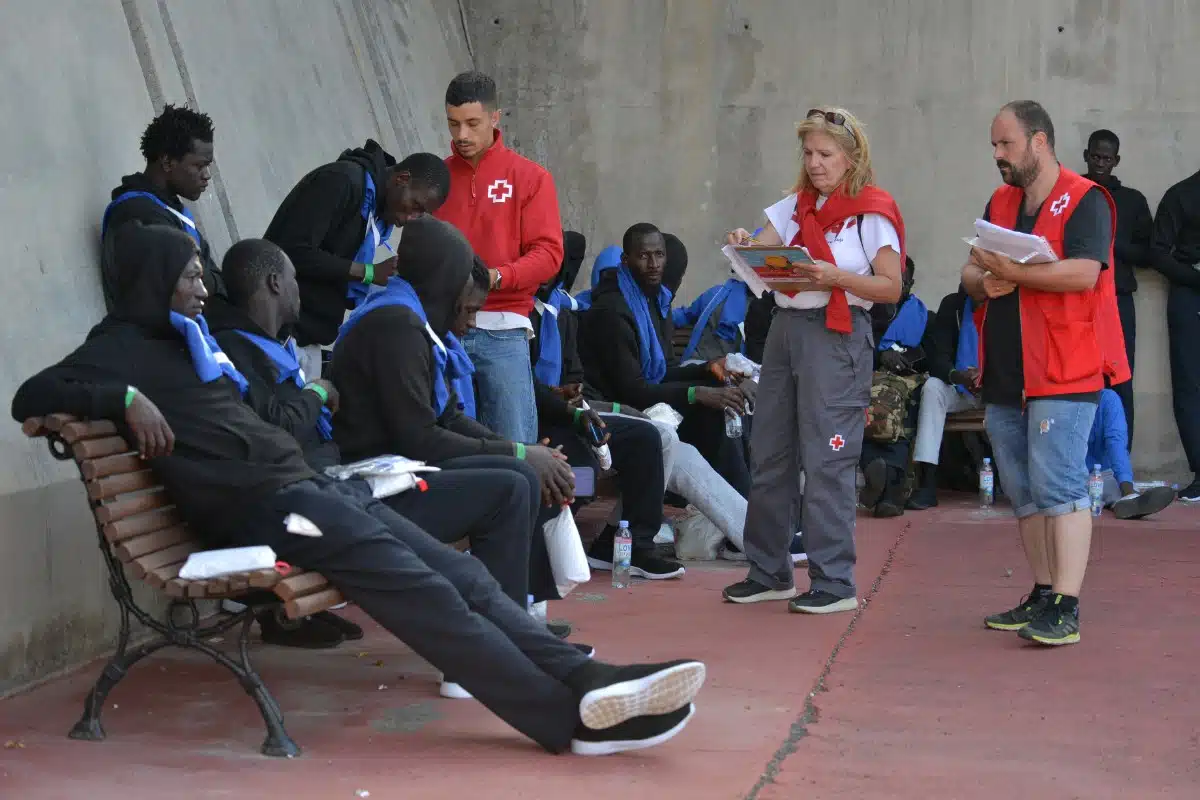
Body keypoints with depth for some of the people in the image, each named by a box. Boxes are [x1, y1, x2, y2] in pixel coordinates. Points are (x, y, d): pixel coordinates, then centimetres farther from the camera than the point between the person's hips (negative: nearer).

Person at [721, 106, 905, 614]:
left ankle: (835, 583, 1)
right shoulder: (796, 206, 15)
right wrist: (742, 247, -14)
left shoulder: (871, 213, -3)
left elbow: (891, 288, -7)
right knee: (769, 452, 9)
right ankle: (768, 572, 20)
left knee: (826, 460, -7)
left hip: (837, 335, -7)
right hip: (786, 326, 7)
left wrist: (835, 277, -21)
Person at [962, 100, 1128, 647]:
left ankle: (1065, 610, -11)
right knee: (1023, 493, 11)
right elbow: (971, 273, 17)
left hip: (1063, 374, -8)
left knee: (1058, 486, -12)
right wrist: (982, 282, -6)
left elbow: (1084, 272, -19)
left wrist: (1013, 272, -21)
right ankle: (1042, 595, 20)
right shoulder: (1000, 204, 18)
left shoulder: (1084, 201, -5)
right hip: (1004, 376, 8)